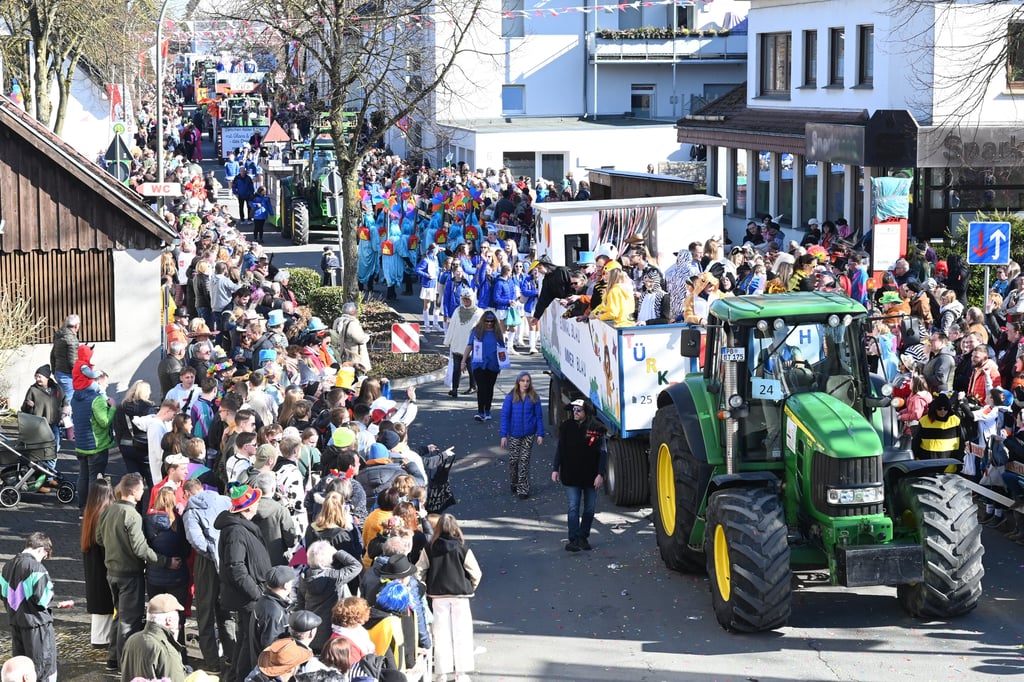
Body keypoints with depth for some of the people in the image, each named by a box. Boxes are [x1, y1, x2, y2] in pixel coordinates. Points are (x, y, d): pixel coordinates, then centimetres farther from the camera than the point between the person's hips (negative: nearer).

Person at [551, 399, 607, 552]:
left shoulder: (597, 429, -6)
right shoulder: (567, 427, -1)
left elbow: (603, 452, -4)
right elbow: (560, 449, 7)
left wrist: (600, 474, -11)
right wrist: (555, 469, 3)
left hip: (591, 476, 0)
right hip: (571, 476, 0)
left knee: (590, 509, 9)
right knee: (573, 508, -4)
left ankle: (583, 537, 22)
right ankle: (574, 539, -3)